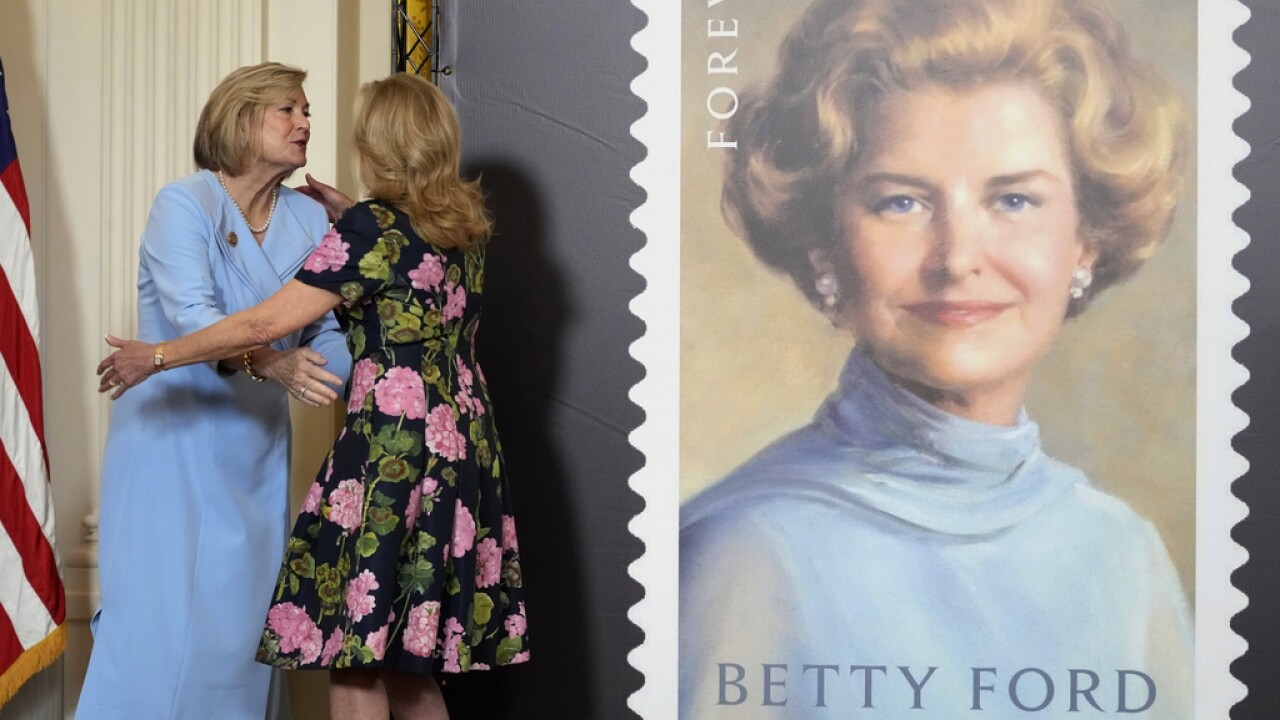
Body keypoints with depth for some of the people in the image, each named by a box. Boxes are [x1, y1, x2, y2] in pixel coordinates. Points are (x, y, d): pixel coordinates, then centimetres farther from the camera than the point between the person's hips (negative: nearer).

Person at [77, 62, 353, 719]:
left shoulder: (309, 220, 5)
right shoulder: (183, 204, -10)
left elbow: (329, 332, 1)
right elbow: (192, 315, -24)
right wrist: (264, 362, -40)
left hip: (256, 449, 5)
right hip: (172, 437, -5)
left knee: (242, 614, 7)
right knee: (158, 610, -7)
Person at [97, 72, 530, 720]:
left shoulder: (371, 228, -12)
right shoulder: (464, 225, 8)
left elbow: (266, 323, -14)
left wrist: (157, 357, -5)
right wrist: (345, 212, 28)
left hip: (391, 448, -8)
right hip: (462, 445, 8)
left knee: (353, 653, 0)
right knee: (404, 653, 15)